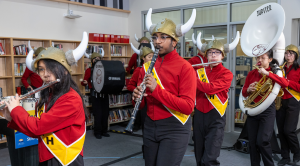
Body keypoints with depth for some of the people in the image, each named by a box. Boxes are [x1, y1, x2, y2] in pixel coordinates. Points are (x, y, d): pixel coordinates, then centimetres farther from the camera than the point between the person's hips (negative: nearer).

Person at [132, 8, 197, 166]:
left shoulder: (184, 67, -10)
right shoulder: (147, 66, 7)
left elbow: (188, 106, -18)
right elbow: (142, 104, 12)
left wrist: (157, 90, -26)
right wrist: (137, 97, -12)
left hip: (175, 128, -5)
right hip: (150, 126, 6)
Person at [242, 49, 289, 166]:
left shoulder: (274, 72, -1)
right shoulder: (251, 74, 7)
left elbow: (285, 84, -21)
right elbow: (243, 92, 9)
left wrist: (267, 73, -24)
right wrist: (248, 89, -14)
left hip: (267, 110, -3)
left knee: (262, 141, -9)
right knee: (252, 142, 6)